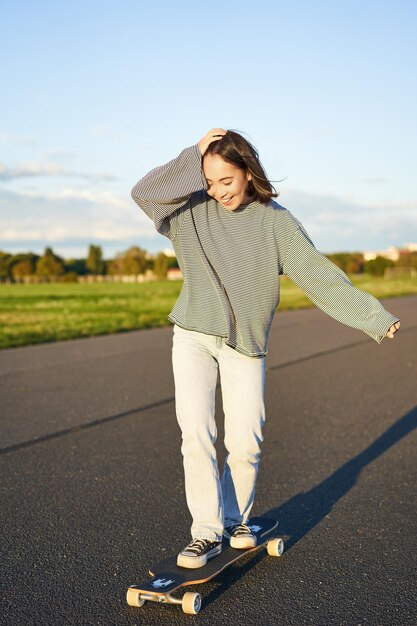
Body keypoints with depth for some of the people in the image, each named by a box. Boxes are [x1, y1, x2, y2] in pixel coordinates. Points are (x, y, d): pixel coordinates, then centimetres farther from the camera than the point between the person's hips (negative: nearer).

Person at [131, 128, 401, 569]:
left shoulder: (276, 222, -3)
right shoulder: (192, 210, 1)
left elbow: (319, 274, -6)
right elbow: (143, 193, -12)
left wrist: (374, 316, -12)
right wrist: (193, 156, -16)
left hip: (245, 344, 0)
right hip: (193, 338, 0)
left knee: (245, 443, 0)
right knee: (196, 434, -9)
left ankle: (236, 519, 24)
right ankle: (207, 532, 0)